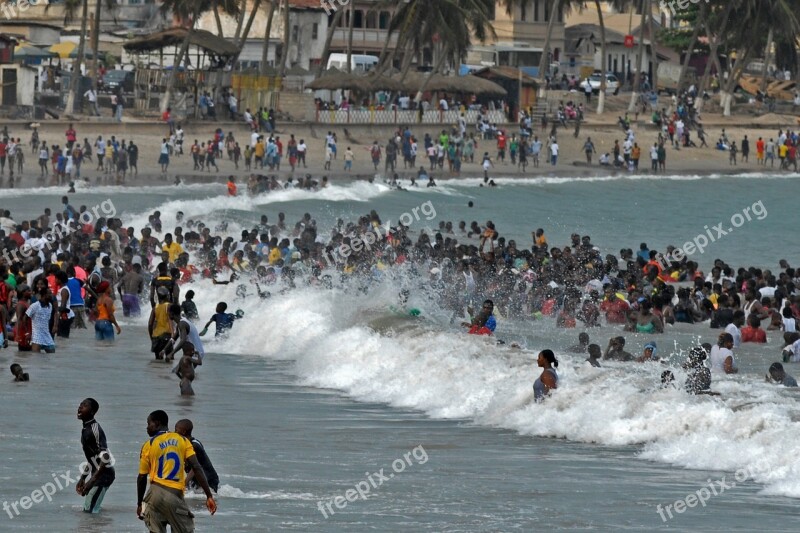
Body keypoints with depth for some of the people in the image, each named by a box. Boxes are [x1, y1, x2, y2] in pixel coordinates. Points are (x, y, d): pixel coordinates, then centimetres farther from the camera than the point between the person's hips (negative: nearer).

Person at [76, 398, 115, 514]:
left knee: (90, 511, -14)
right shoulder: (85, 430, 12)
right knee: (87, 510, 14)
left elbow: (105, 457, -28)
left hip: (104, 474, -10)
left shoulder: (95, 429, -19)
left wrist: (92, 481, -32)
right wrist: (83, 478, 23)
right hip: (97, 475, 10)